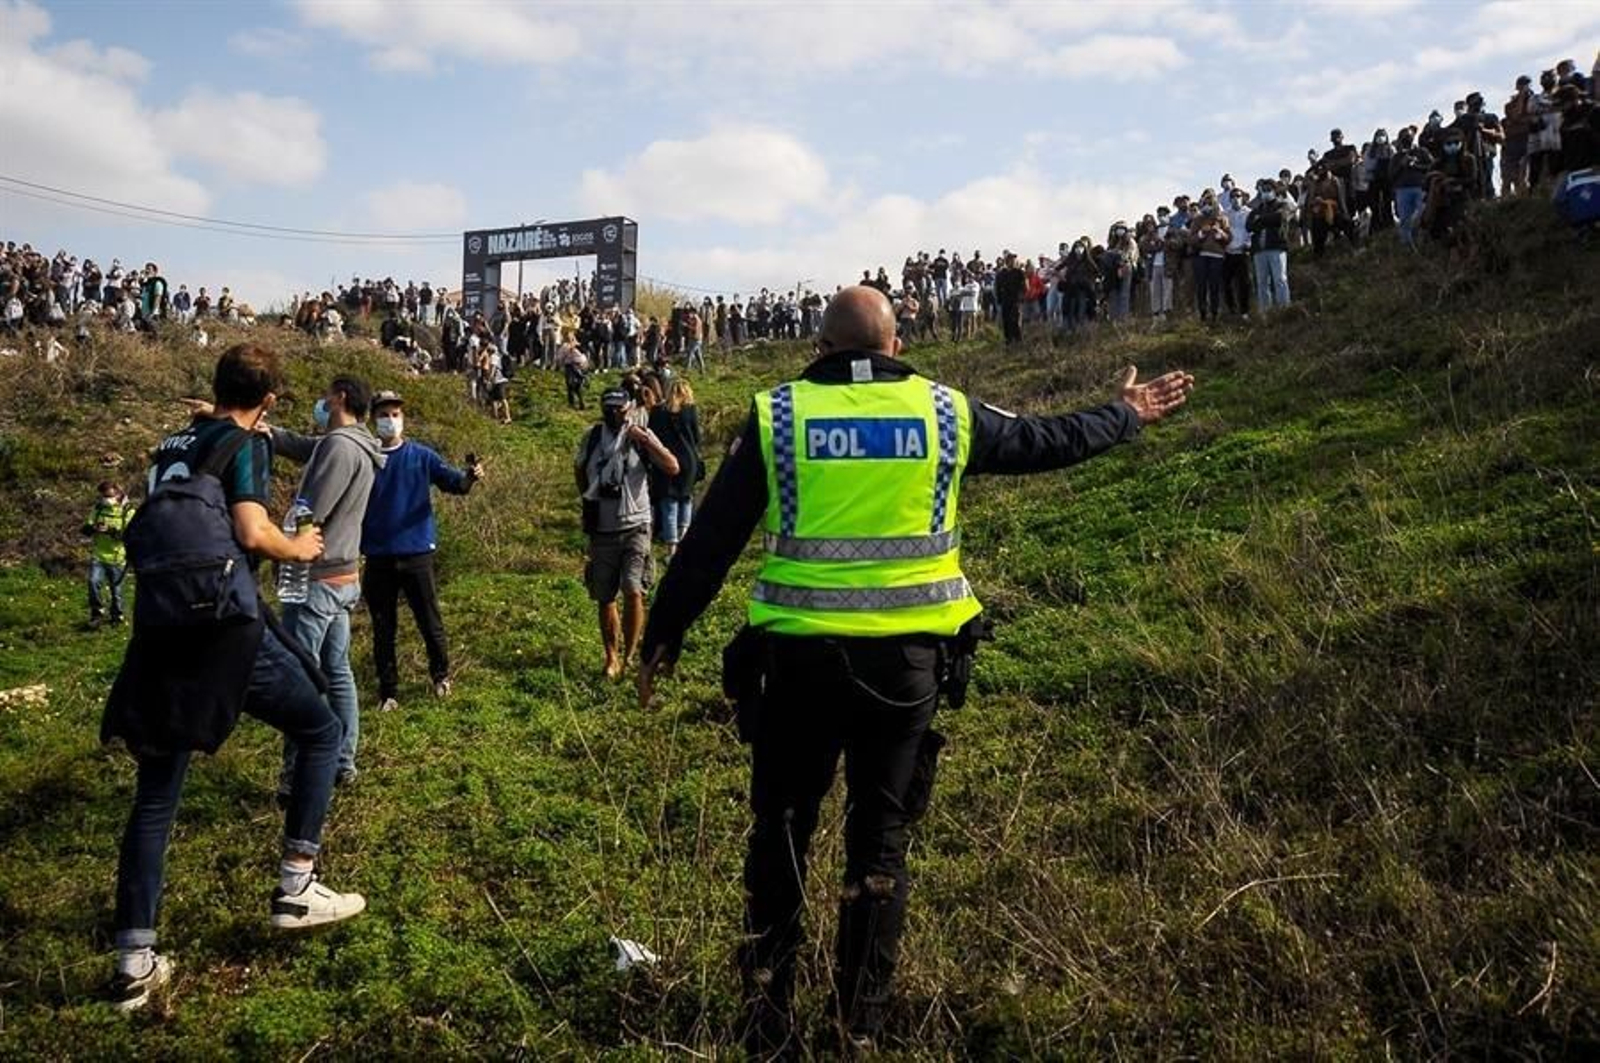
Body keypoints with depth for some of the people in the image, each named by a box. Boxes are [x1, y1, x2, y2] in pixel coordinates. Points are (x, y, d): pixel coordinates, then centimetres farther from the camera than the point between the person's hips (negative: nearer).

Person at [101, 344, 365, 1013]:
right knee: (321, 732, 14)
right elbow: (251, 533, -17)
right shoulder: (245, 445, -5)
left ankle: (134, 963, 12)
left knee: (154, 798, 10)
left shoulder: (172, 445, 16)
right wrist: (298, 548, 2)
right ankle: (295, 890, 11)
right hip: (226, 631, -6)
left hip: (161, 635, 7)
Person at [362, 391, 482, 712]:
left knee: (430, 622, 8)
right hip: (378, 558, 1)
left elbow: (452, 481, -11)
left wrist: (469, 477, -34)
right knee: (383, 629, 9)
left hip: (417, 553, -1)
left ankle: (440, 674, 31)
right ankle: (388, 691, 21)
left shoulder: (421, 456, 0)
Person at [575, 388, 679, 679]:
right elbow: (579, 469, 22)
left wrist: (646, 440, -24)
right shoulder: (591, 438, 3)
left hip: (635, 528, -3)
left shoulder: (641, 435, -5)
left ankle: (628, 657, 0)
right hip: (602, 532, 3)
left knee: (633, 592, -16)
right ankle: (611, 658, 25)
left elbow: (673, 468, -17)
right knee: (605, 599, 9)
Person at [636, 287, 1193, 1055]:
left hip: (801, 656, -1)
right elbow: (1046, 442, 17)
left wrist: (664, 636, 9)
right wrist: (1126, 416, 35)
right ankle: (860, 1030, 27)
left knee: (780, 836, 14)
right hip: (906, 658, 1)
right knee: (880, 843, 15)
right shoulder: (945, 412, 1)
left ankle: (767, 1028, 25)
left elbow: (710, 540, -1)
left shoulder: (777, 415, -2)